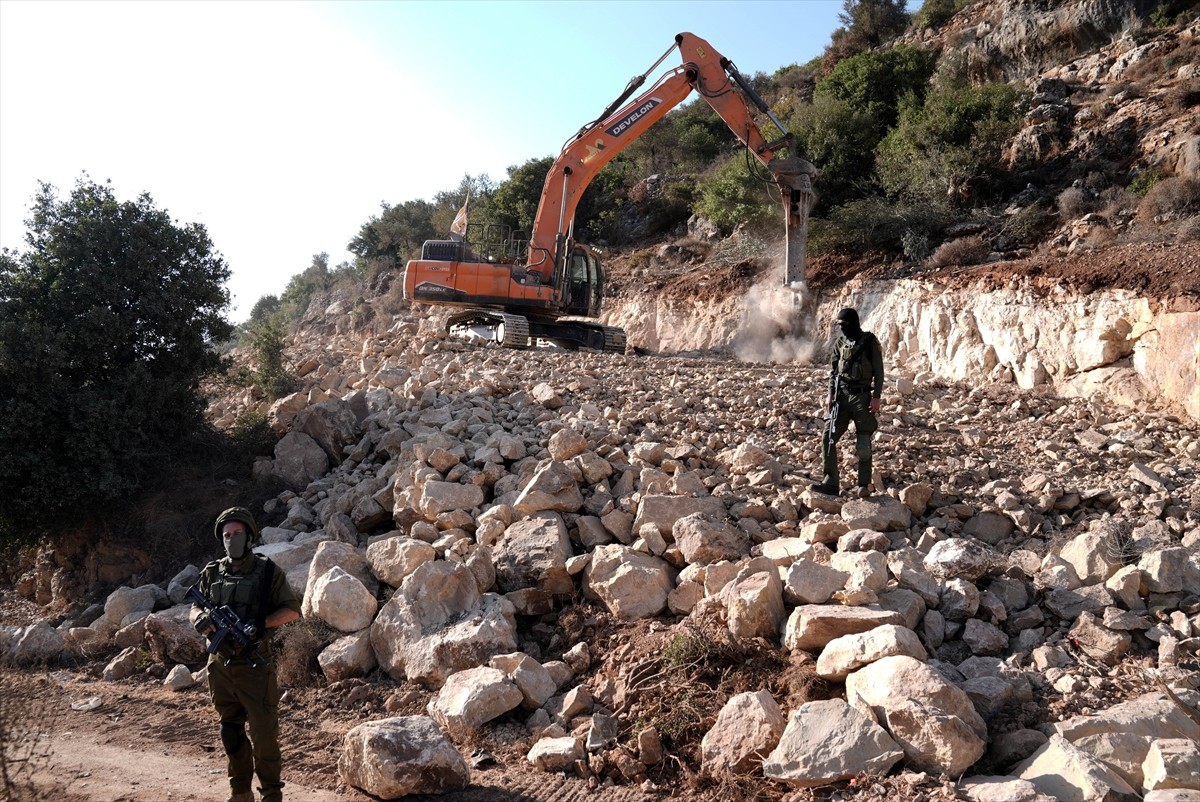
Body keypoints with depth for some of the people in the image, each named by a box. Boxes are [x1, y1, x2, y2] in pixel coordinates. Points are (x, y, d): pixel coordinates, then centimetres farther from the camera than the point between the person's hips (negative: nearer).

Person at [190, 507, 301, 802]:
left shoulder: (267, 572, -4)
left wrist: (261, 623, -18)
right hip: (220, 665, 5)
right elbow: (195, 608, 13)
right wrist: (200, 618, -10)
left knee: (264, 732, -2)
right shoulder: (212, 573, 7)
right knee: (231, 731, 15)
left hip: (255, 665, -4)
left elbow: (293, 610, -3)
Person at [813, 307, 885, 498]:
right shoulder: (839, 343, 10)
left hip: (862, 396, -4)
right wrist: (830, 394, 3)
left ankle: (864, 485, 11)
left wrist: (877, 397, -11)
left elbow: (878, 371, -4)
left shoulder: (870, 342, -3)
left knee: (863, 444, 0)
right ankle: (831, 483, 2)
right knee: (828, 437, -3)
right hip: (841, 396, 5)